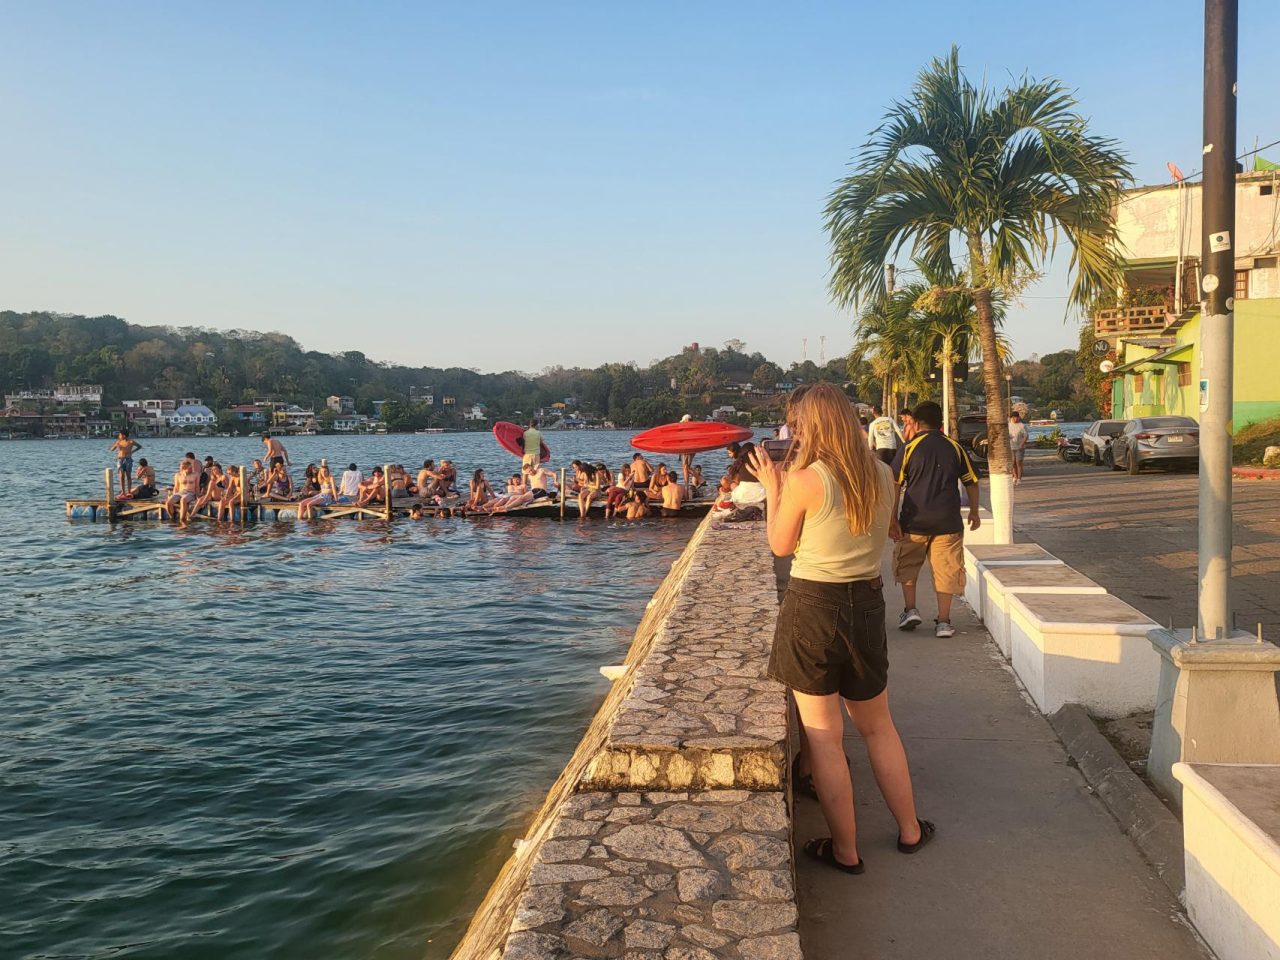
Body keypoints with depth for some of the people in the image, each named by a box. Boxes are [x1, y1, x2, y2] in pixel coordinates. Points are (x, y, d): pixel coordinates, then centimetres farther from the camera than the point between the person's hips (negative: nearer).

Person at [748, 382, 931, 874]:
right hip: (866, 605, 5)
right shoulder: (883, 475, -1)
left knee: (824, 737, 8)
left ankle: (845, 850, 20)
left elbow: (781, 546, -4)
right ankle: (910, 830, 35)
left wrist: (772, 488, 7)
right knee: (878, 726, 23)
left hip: (812, 607, -5)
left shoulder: (804, 481, -16)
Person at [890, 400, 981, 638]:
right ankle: (944, 621, 7)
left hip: (914, 521, -1)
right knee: (946, 569, 7)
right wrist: (974, 512, 22)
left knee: (906, 565, 18)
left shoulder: (909, 447, -3)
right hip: (948, 521, 2)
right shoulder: (955, 448, 5)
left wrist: (892, 518, -4)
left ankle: (910, 610, 12)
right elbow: (971, 483, 10)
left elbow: (895, 485, -7)